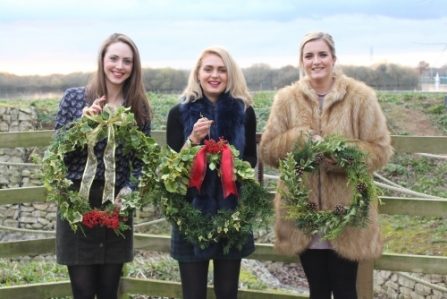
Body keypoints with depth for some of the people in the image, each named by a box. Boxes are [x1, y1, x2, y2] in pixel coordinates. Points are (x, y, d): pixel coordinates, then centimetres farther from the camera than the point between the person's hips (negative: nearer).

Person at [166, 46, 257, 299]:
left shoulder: (244, 111, 1)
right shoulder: (180, 113, -3)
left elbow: (251, 157, 10)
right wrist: (193, 140, -20)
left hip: (232, 211, 1)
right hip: (192, 211, -1)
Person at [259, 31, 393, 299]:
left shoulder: (360, 97, -3)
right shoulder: (286, 99, 3)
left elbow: (381, 149, -5)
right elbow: (267, 151, 3)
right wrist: (301, 140, -15)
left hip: (346, 214, -2)